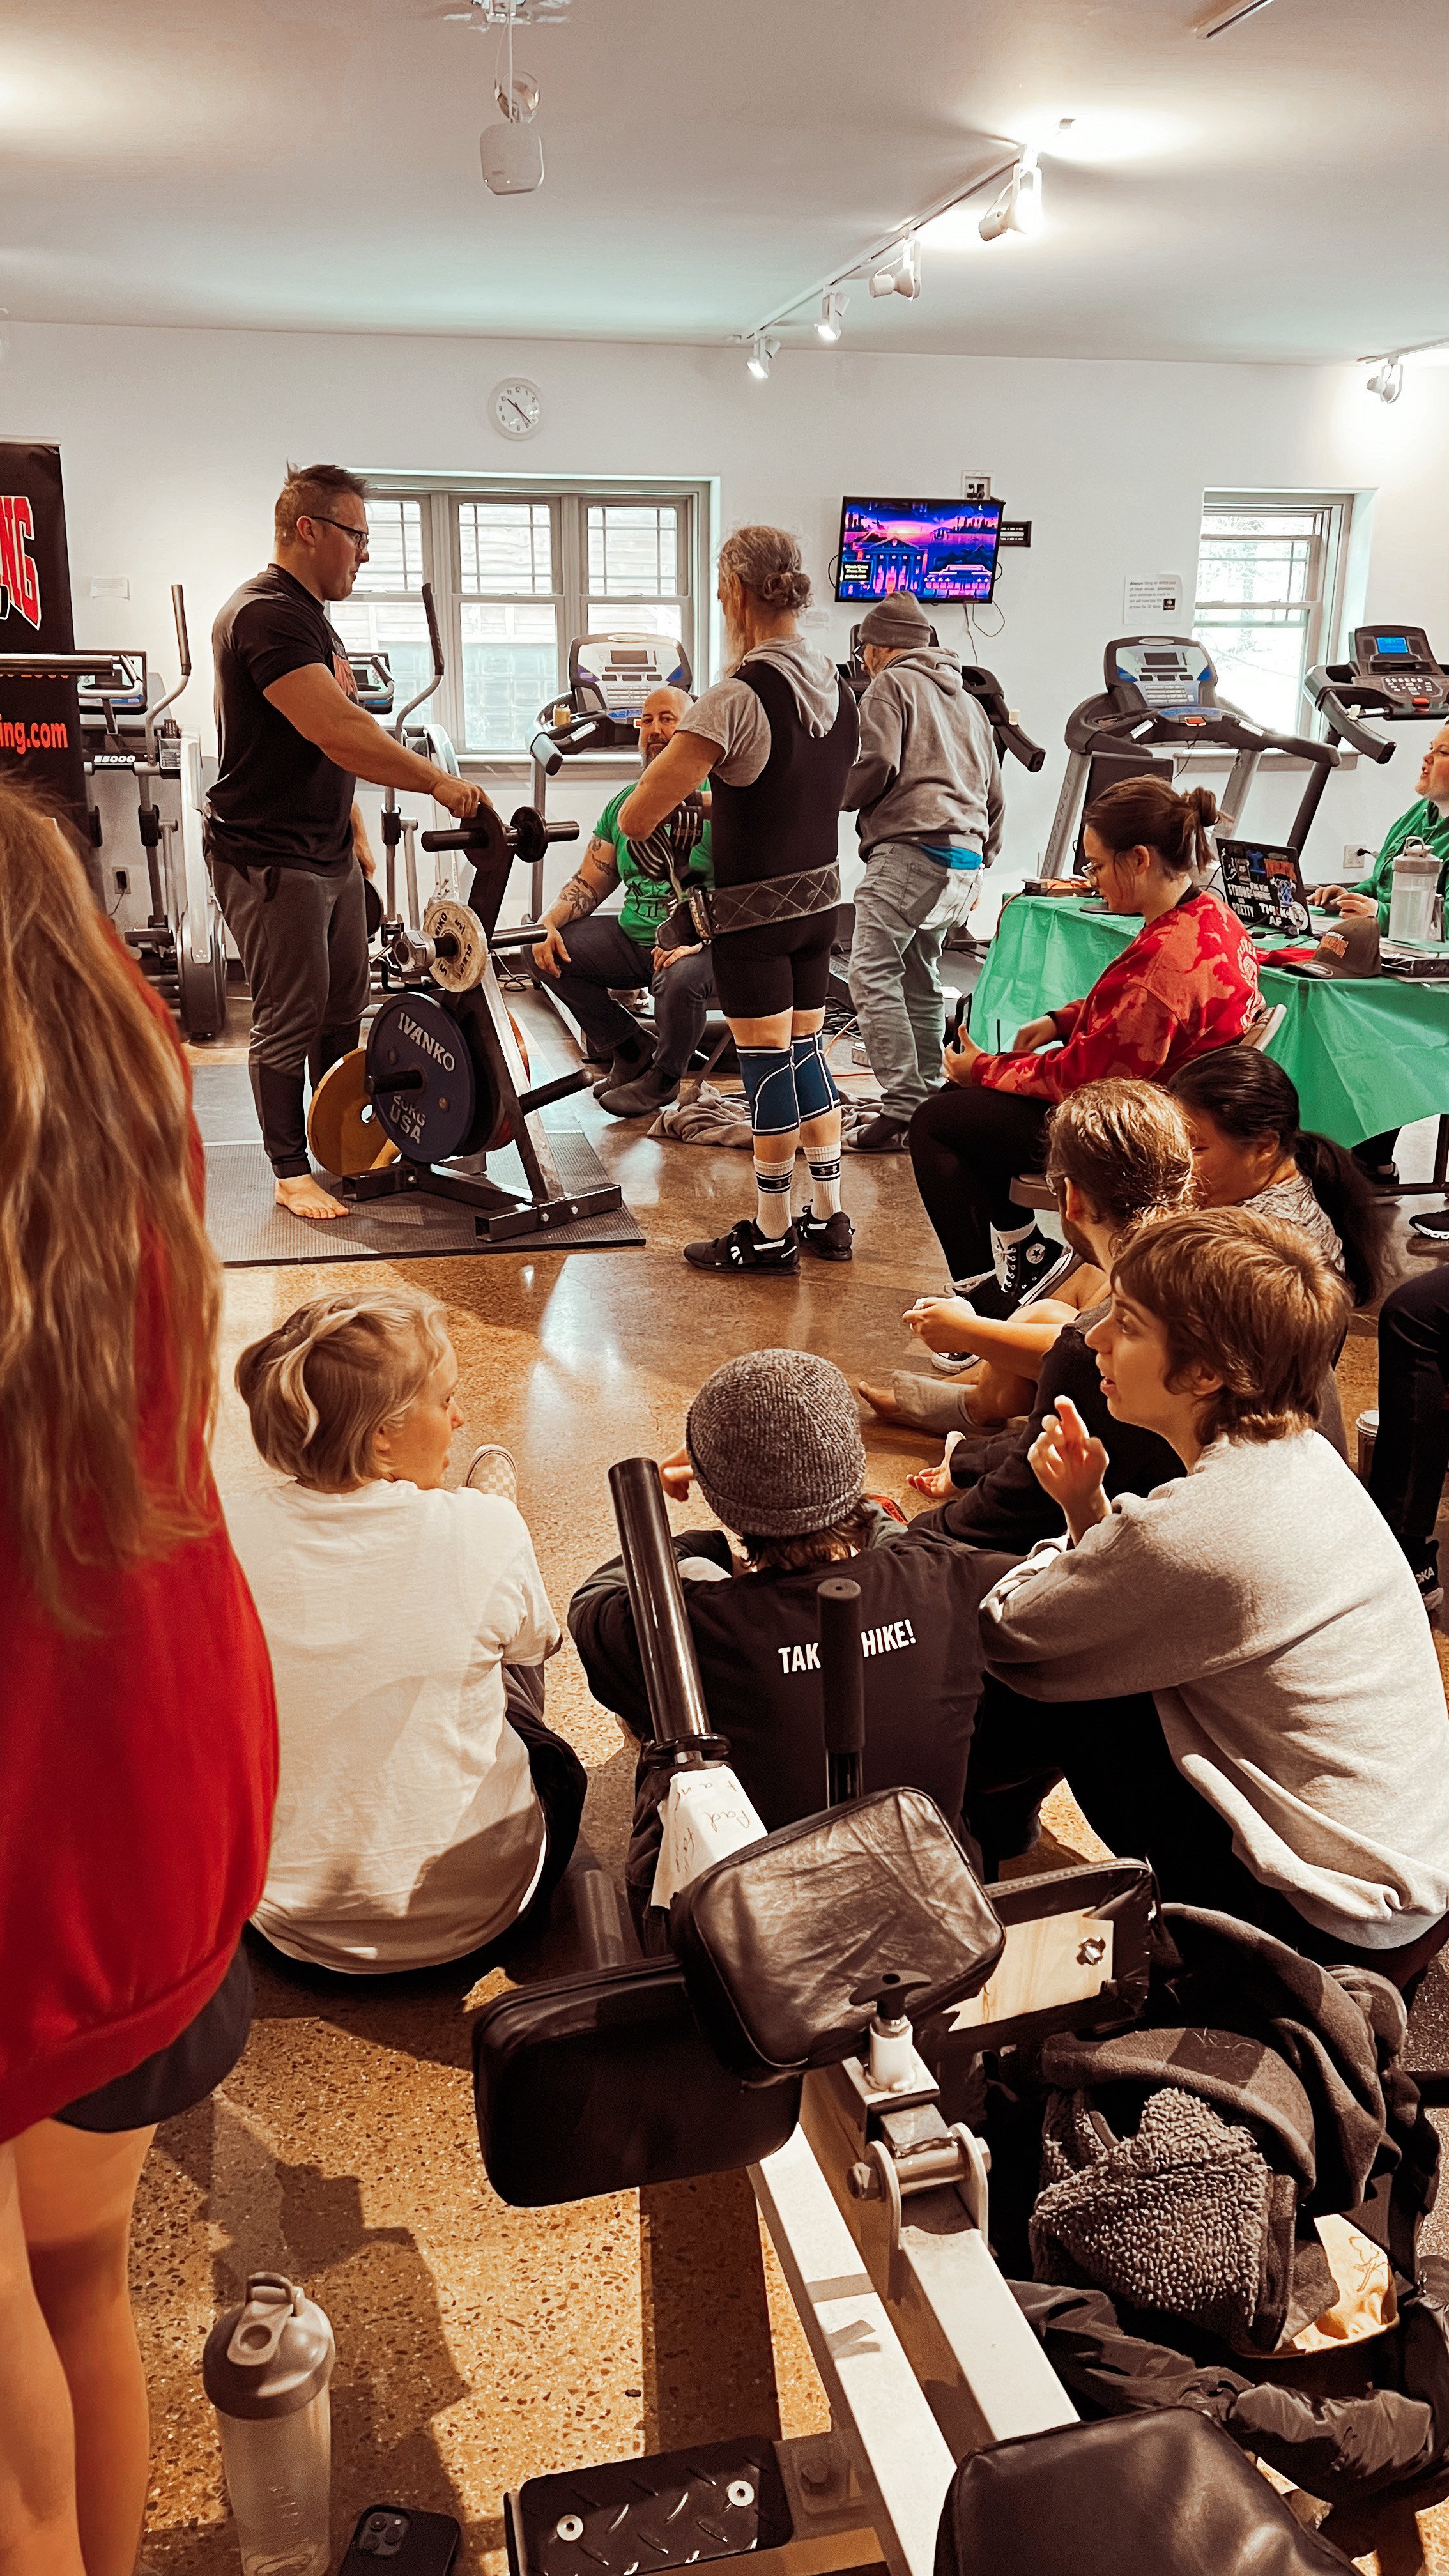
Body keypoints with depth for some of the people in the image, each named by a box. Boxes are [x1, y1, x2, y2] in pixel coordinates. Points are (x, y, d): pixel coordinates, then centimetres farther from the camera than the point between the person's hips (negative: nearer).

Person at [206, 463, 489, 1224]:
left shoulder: (309, 615, 16)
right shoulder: (266, 614, -19)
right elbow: (338, 732, -29)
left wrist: (355, 830, 22)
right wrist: (438, 782, -27)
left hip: (329, 854, 10)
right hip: (268, 858, -10)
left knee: (344, 1004, 15)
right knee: (290, 1019, -2)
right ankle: (290, 1170, 10)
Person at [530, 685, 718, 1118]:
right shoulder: (625, 804, 10)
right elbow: (589, 884, 13)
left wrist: (699, 938, -30)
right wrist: (549, 922, -7)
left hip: (702, 943, -6)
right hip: (632, 937, 6)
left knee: (681, 978, -39)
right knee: (548, 949, -8)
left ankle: (662, 1079, -6)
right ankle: (631, 1049, 6)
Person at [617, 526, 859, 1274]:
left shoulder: (736, 697, -20)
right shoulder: (836, 687, 6)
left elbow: (636, 818, -22)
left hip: (755, 908, -7)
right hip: (820, 895, 8)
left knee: (767, 1065, 0)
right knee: (806, 1051, 15)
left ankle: (771, 1235, 11)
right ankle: (829, 1218, 22)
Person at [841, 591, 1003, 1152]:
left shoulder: (891, 685, 4)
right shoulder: (966, 700, 29)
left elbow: (877, 764, -12)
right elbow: (993, 794, 28)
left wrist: (837, 799, 6)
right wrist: (979, 862, 31)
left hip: (909, 849, -9)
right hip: (963, 861, 9)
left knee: (873, 975, -14)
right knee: (921, 980, 14)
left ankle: (902, 1106, -22)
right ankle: (928, 1100, 15)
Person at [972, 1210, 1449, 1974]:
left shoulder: (1198, 1528, -29)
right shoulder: (1299, 1454, -2)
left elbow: (1005, 1638, -14)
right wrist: (1088, 1509, -7)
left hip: (1332, 1927, -8)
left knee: (1038, 1685, -4)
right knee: (1080, 1656, 10)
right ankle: (997, 1812, 32)